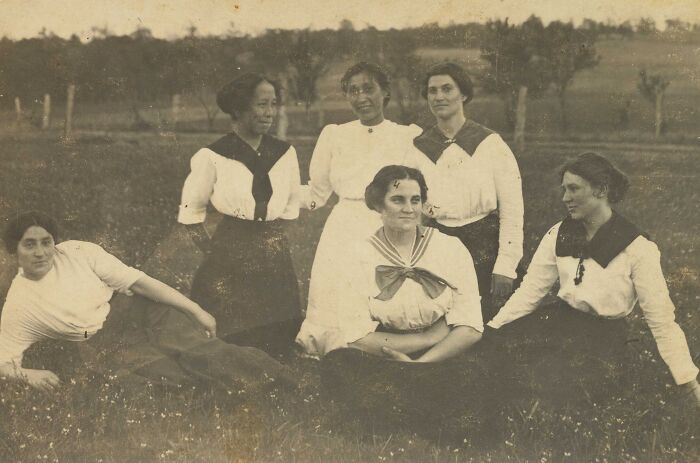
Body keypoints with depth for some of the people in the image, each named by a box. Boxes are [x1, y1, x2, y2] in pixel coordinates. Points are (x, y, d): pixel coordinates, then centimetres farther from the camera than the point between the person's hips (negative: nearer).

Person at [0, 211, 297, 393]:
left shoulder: (77, 253, -2)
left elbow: (137, 281, -3)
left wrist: (194, 309, -7)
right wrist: (27, 374, -27)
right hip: (105, 347, -1)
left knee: (209, 352, -22)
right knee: (173, 378, -28)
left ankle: (293, 395, -25)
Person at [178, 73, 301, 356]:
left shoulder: (285, 154, 5)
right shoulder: (212, 156, -7)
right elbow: (190, 213, 3)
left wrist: (271, 241, 12)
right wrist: (213, 252, 1)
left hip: (276, 262, 4)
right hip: (229, 266, -4)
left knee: (278, 344, 7)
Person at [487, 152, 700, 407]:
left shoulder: (637, 249, -11)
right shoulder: (558, 235, 3)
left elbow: (661, 320, -10)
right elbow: (530, 290, 3)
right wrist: (490, 331, -9)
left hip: (605, 337, -5)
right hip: (557, 322, 5)